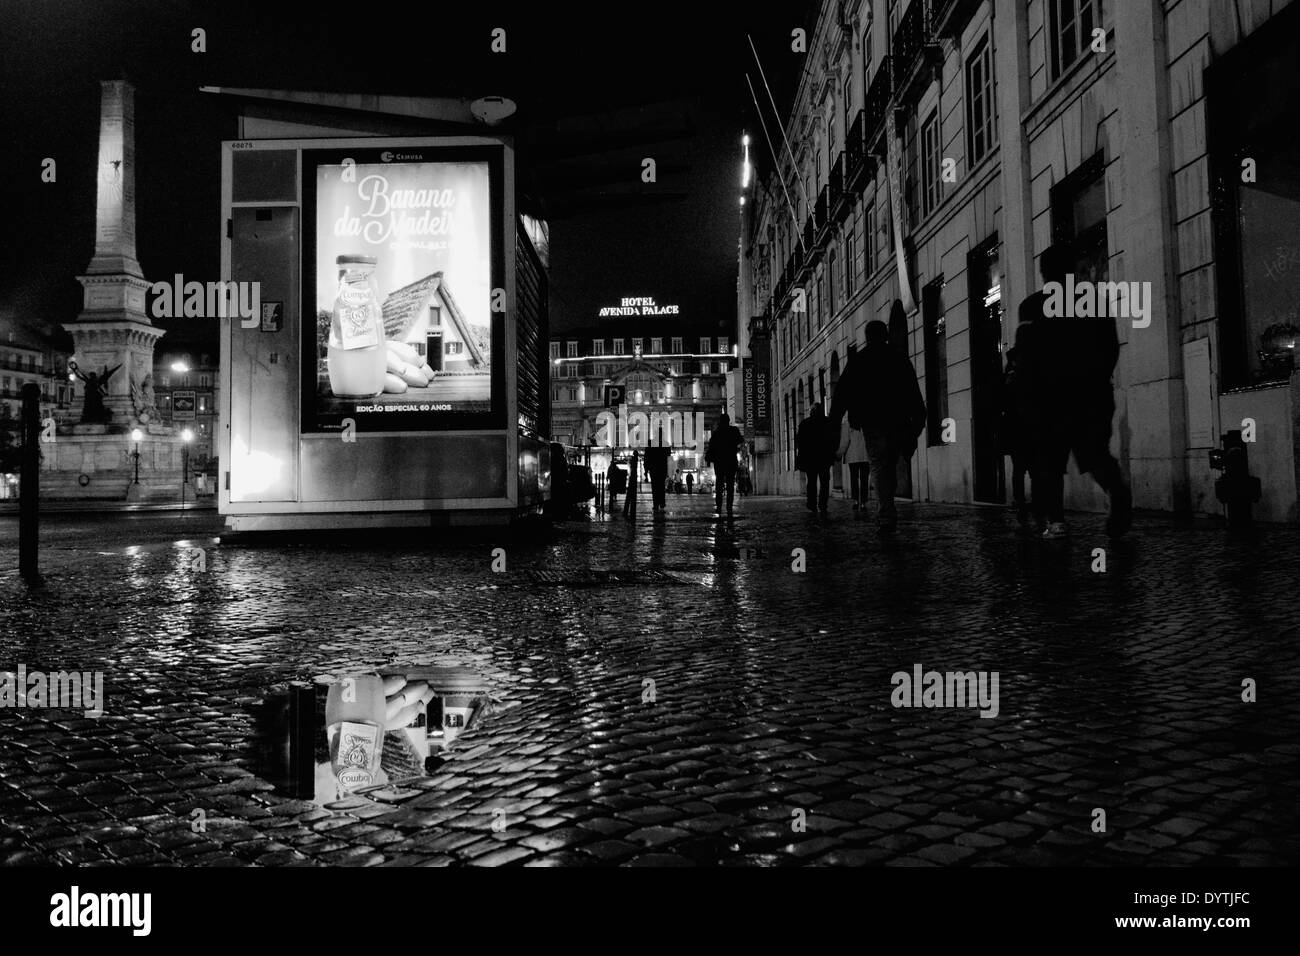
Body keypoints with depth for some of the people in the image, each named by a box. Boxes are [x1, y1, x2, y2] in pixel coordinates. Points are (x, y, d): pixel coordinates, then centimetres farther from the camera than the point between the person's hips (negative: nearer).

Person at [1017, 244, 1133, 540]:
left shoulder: (1032, 305, 0)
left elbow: (1026, 352, -8)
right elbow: (1111, 345, 10)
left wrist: (1026, 393, -2)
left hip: (1048, 391, -3)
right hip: (1092, 390, 3)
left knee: (1048, 457, 5)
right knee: (1094, 450, 8)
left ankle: (1054, 519, -4)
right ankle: (1117, 487, -23)